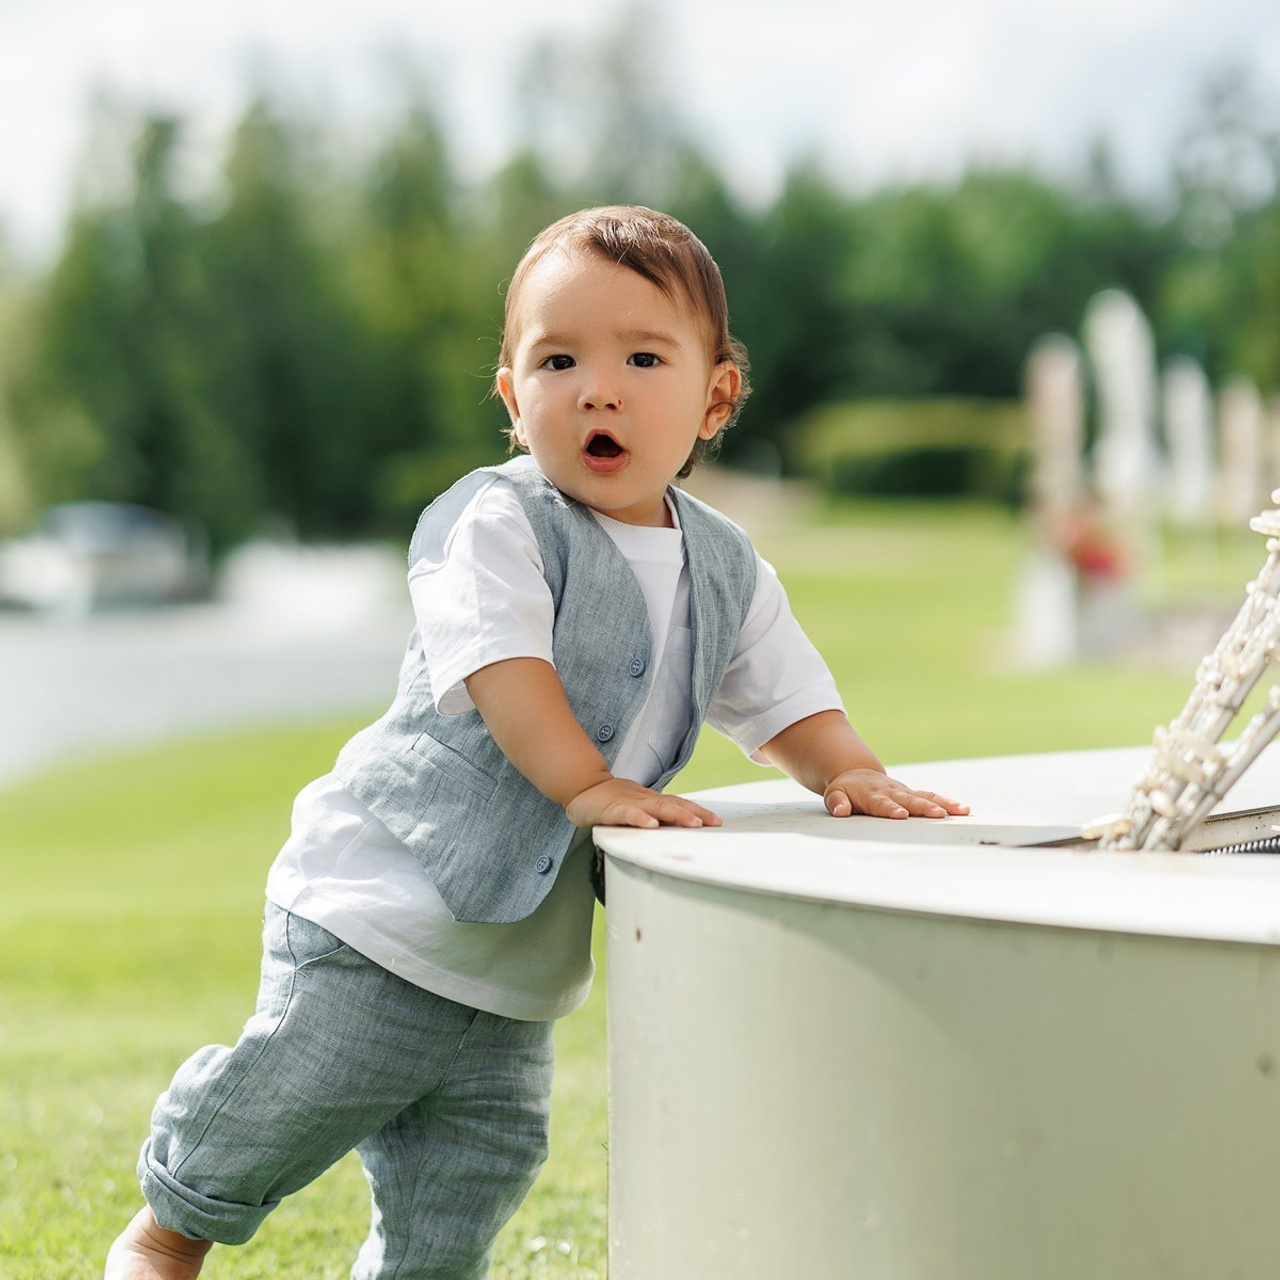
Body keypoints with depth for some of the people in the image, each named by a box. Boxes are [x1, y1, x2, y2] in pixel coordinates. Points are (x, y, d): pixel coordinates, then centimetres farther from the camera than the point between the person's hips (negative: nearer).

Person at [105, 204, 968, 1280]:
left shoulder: (726, 568, 6)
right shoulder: (496, 521, -15)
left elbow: (786, 697, 10)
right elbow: (501, 665, -27)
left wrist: (850, 773, -8)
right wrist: (588, 785, -35)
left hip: (520, 960, 6)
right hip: (381, 905, -6)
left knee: (476, 1170, 9)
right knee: (286, 1103, 0)